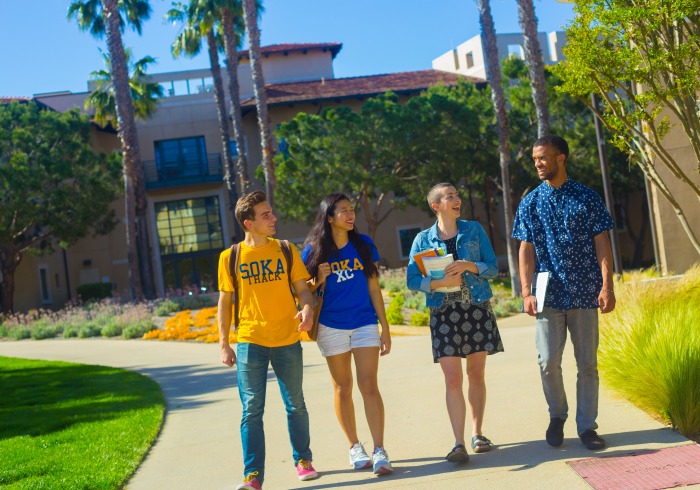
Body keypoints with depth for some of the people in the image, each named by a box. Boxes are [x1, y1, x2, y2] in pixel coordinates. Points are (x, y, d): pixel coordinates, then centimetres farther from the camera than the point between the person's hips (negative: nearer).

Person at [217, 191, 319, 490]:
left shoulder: (286, 250, 4)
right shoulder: (230, 257, 1)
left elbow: (302, 288, 6)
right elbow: (225, 302, 6)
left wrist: (307, 308, -17)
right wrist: (224, 345, 2)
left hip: (287, 341, 1)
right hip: (250, 342, -1)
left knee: (295, 405, 11)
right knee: (252, 410, -2)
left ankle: (303, 460, 28)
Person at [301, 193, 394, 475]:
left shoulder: (364, 244, 3)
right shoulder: (314, 249, -1)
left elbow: (373, 287, 5)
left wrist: (385, 328, 3)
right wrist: (319, 280, -16)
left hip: (365, 324, 0)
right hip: (331, 327, 0)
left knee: (369, 386, -8)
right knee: (343, 388, 8)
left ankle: (380, 452, -10)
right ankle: (354, 447, 21)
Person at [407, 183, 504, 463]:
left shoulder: (474, 230, 6)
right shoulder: (423, 239, 3)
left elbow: (493, 268, 3)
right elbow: (412, 281, 0)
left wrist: (469, 266, -15)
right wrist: (440, 283, -16)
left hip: (477, 308, 1)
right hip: (444, 312, -1)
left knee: (476, 374, 7)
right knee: (452, 379, -8)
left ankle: (477, 434, 20)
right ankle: (459, 443, -9)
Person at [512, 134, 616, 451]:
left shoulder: (586, 198, 3)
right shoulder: (530, 203, 6)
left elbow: (602, 244, 1)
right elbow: (526, 250, 4)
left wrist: (607, 286, -9)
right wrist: (526, 293, -5)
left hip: (585, 293, -1)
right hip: (549, 295, 1)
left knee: (588, 363, 3)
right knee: (548, 361, -2)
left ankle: (587, 426, 14)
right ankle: (557, 415, 22)